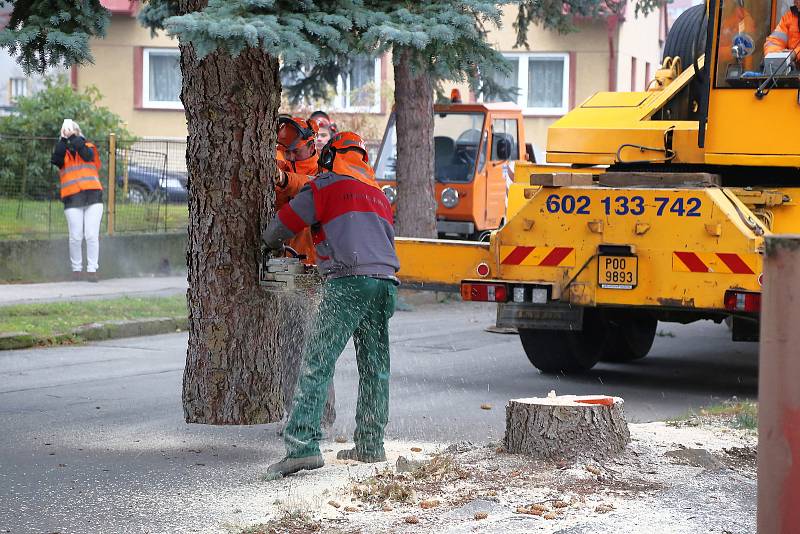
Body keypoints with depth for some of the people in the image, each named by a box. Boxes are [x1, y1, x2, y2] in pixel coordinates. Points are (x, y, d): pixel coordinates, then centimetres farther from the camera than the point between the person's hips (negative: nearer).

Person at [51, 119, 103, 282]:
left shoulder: (88, 146, 14)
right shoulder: (62, 150, 15)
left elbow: (87, 155, -9)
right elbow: (56, 160, -7)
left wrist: (73, 137, -7)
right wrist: (64, 139, -9)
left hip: (93, 196, 0)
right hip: (72, 199, 0)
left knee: (92, 236, -6)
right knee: (76, 237, -4)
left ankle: (92, 269, -2)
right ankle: (76, 269, 7)